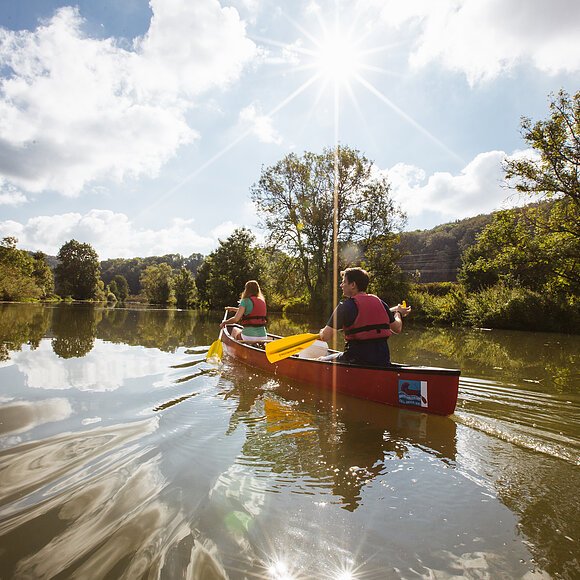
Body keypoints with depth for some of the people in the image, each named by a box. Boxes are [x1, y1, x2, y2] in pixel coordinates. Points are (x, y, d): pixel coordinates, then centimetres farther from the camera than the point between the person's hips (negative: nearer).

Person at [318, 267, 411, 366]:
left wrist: (322, 332, 10)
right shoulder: (380, 303, 5)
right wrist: (398, 313, 34)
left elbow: (325, 337, -14)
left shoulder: (346, 306, -12)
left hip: (357, 362, -6)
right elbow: (397, 329, 14)